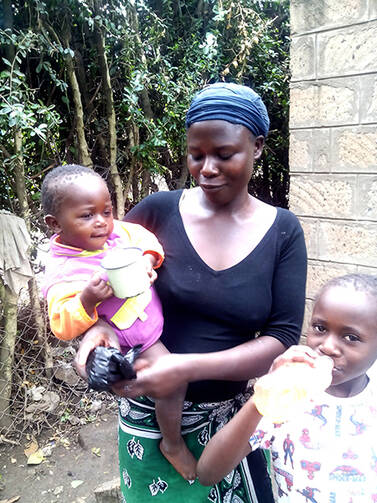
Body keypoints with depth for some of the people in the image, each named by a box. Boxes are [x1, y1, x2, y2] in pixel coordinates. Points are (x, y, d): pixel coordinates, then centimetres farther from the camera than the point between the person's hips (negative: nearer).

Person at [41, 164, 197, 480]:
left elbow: (145, 238, 8)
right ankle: (173, 444, 14)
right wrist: (87, 299, -38)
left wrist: (147, 261, -12)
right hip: (135, 340, -7)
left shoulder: (117, 231, -6)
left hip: (156, 310, 8)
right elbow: (63, 326, -21)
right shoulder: (62, 272, -21)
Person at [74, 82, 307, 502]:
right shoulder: (159, 210, -11)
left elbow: (282, 339, -13)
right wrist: (97, 327, -24)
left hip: (233, 415, 1)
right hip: (151, 416, 0)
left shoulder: (282, 231, -9)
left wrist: (190, 368, -26)